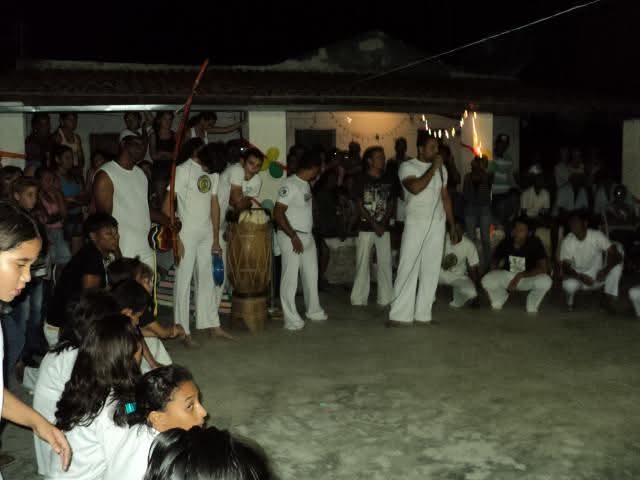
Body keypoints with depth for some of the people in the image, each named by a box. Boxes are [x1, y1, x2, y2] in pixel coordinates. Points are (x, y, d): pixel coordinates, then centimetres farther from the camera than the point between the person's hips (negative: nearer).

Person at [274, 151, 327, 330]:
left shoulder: (306, 184, 8)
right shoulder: (290, 185, -18)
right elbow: (278, 212, -22)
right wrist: (293, 236, -22)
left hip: (308, 236, 9)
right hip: (291, 237, -9)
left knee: (311, 275, 18)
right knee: (290, 278, -2)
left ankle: (314, 311, 33)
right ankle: (291, 319, 4)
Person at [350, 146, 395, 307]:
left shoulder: (389, 180, 8)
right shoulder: (362, 180, -2)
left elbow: (391, 204, 9)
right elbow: (360, 205, -5)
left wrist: (383, 223, -4)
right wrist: (374, 224, -10)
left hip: (383, 227, 3)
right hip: (366, 227, -3)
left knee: (385, 263, 2)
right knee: (363, 263, -1)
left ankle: (385, 298, 10)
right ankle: (359, 299, 6)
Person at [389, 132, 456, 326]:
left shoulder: (441, 169, 14)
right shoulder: (408, 167, -3)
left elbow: (445, 197, 18)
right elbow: (415, 188, -22)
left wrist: (452, 224, 15)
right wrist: (433, 168, -15)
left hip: (438, 223, 5)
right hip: (415, 223, -5)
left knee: (431, 269, 2)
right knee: (408, 267, -7)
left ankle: (423, 314, 7)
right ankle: (400, 314, -4)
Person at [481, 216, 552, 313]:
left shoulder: (535, 243, -22)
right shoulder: (505, 242, -14)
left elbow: (543, 268, -30)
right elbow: (494, 262, 1)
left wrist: (520, 276, -36)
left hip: (528, 277, -2)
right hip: (507, 275, 2)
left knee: (545, 281, -34)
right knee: (487, 281, -27)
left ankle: (531, 309, -2)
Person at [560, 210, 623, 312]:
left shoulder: (597, 235, -18)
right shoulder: (567, 242, -16)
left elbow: (617, 255, -25)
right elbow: (565, 267, -19)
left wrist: (605, 270, -42)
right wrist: (580, 277, -38)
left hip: (597, 277, 1)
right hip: (578, 277, -1)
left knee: (616, 262, -25)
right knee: (569, 285, -37)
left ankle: (609, 297, -11)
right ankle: (570, 298, 2)